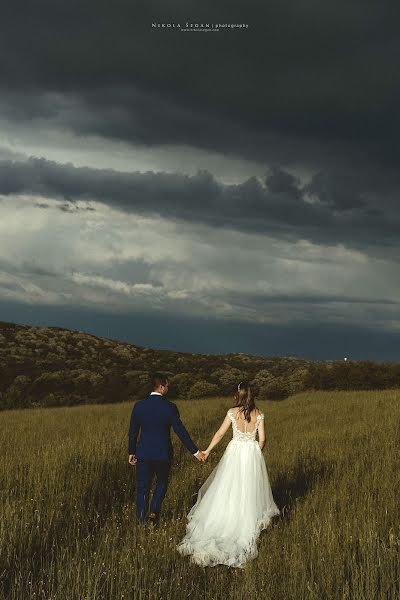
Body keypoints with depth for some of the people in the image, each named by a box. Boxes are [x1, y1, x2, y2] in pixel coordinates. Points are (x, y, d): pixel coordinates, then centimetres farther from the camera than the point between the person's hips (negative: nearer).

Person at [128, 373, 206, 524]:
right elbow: (181, 432, -10)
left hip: (143, 453, 2)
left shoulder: (139, 405, -4)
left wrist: (131, 452, 14)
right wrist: (195, 452, -4)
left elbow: (132, 432, 2)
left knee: (142, 488, 10)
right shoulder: (170, 407, -11)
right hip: (163, 453, -1)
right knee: (162, 483, 20)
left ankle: (141, 520, 9)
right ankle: (154, 511, 2)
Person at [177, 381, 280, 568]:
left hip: (235, 452, -1)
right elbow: (262, 439, -2)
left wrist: (207, 451, 5)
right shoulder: (258, 414, -4)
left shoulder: (232, 412, -9)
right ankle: (251, 517, 19)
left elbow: (220, 434, -5)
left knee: (229, 489, 10)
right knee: (250, 489, 13)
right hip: (253, 454, 1)